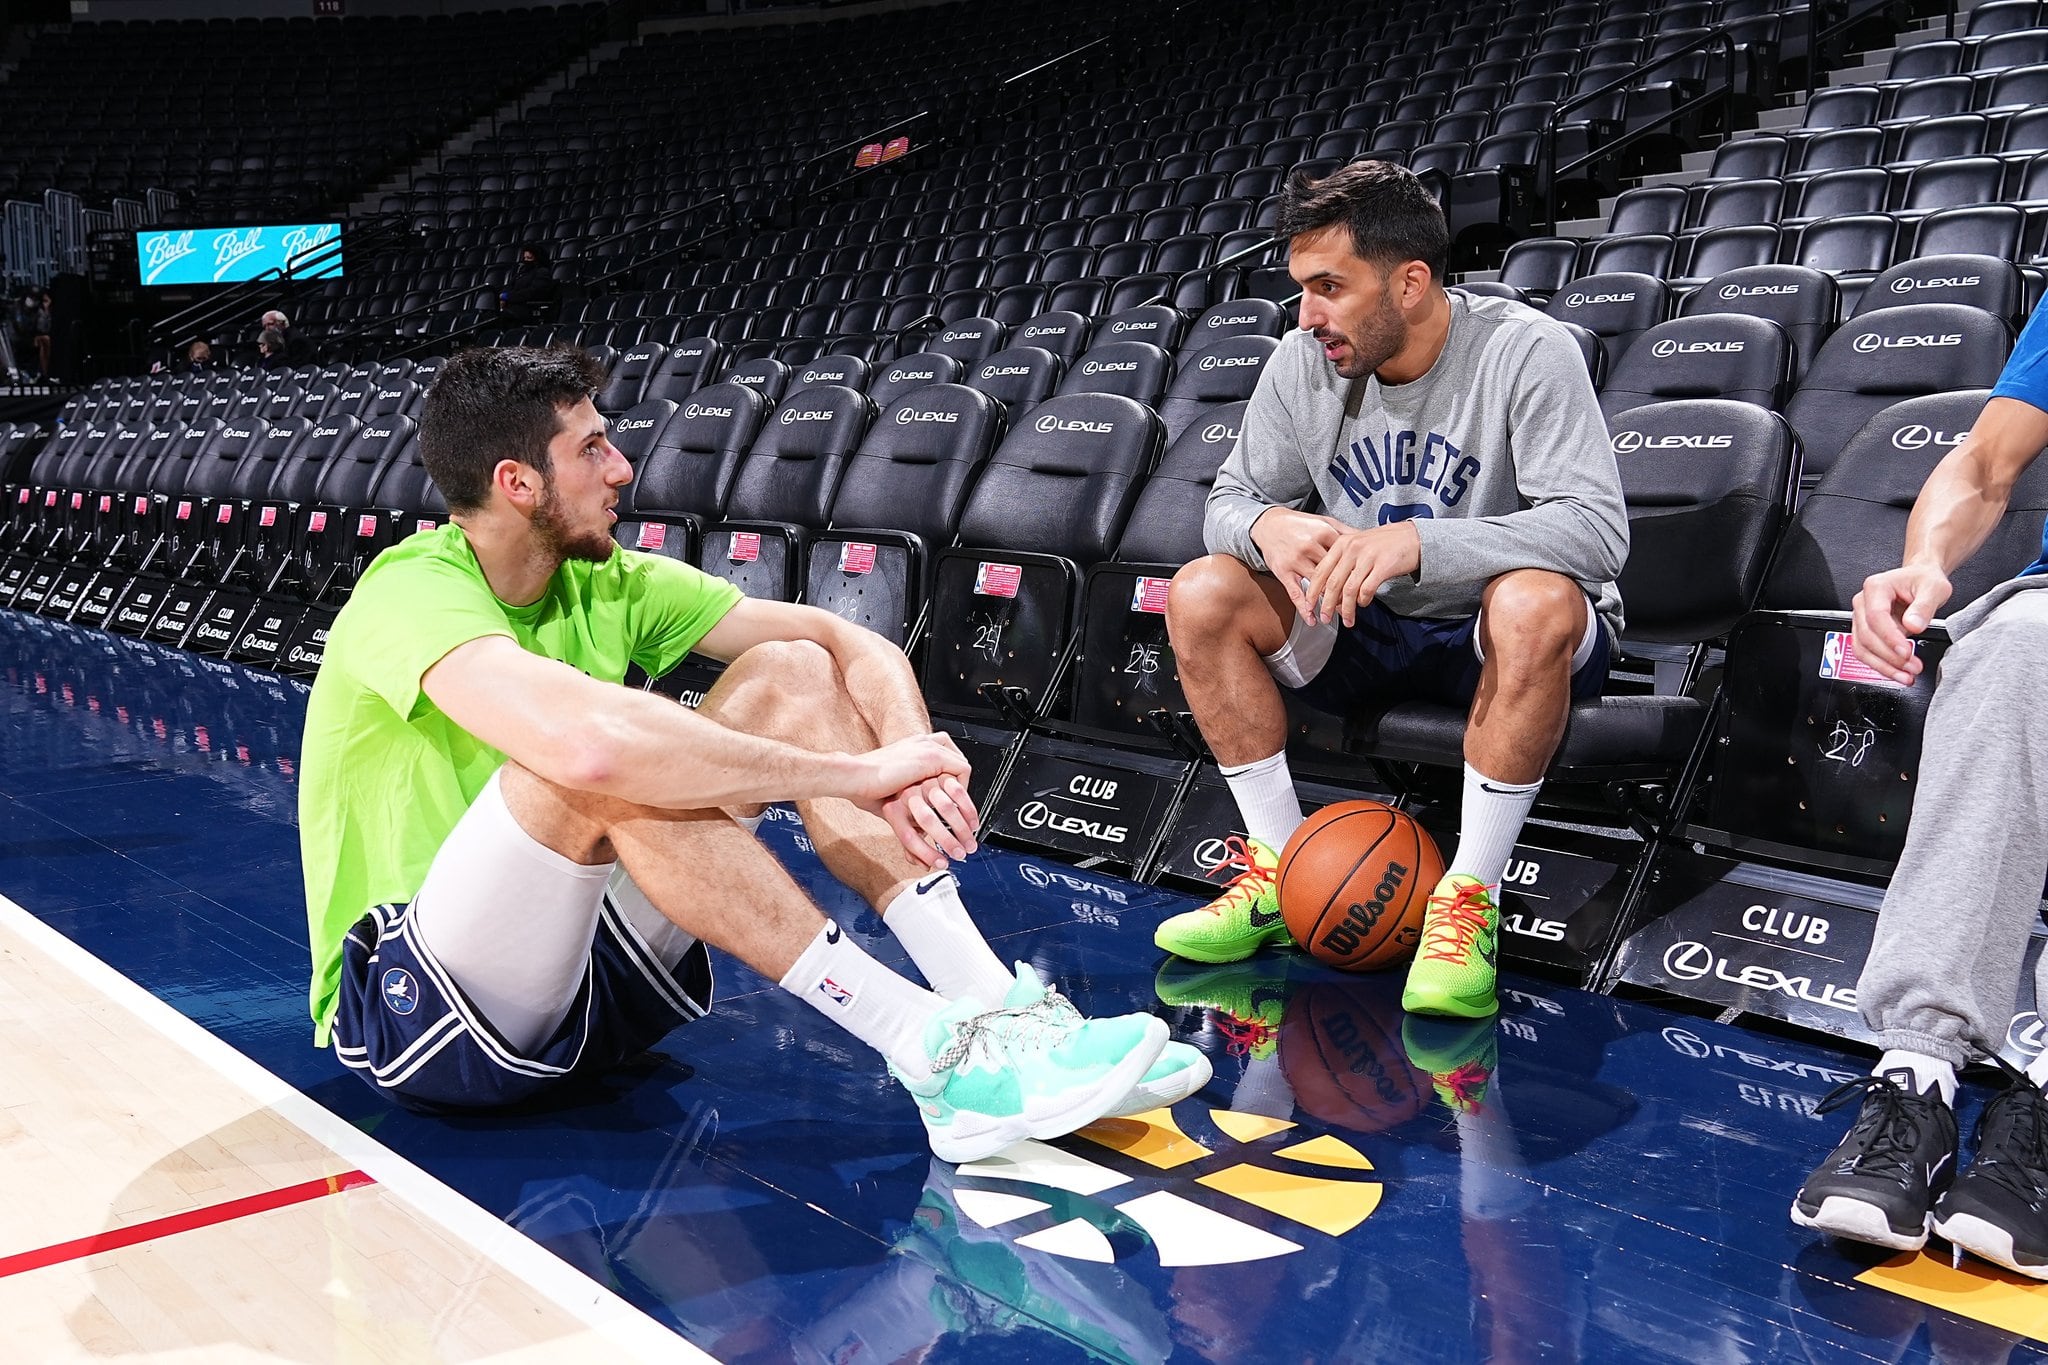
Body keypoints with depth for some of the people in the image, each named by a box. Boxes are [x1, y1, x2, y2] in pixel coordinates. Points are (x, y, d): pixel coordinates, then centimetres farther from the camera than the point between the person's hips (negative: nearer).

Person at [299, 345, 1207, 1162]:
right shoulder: (413, 592, -19)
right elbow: (593, 740, -40)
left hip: (594, 973, 7)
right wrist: (860, 773, -33)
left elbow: (853, 643, -2)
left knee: (790, 675, -8)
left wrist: (912, 761, -24)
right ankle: (937, 1055, -32)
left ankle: (997, 1011, -21)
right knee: (600, 770, -35)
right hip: (409, 1003, -6)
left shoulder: (606, 584, 4)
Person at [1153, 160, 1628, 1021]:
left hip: (1492, 640, -4)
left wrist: (1417, 540, -42)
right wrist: (1268, 524, -26)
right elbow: (1230, 497, 2)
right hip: (1369, 635, 5)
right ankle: (1284, 871, -9)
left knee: (1536, 601, -38)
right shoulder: (1303, 362, -5)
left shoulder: (1522, 352, -20)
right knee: (1201, 594, -16)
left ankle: (1469, 899, -25)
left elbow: (1598, 529, -29)